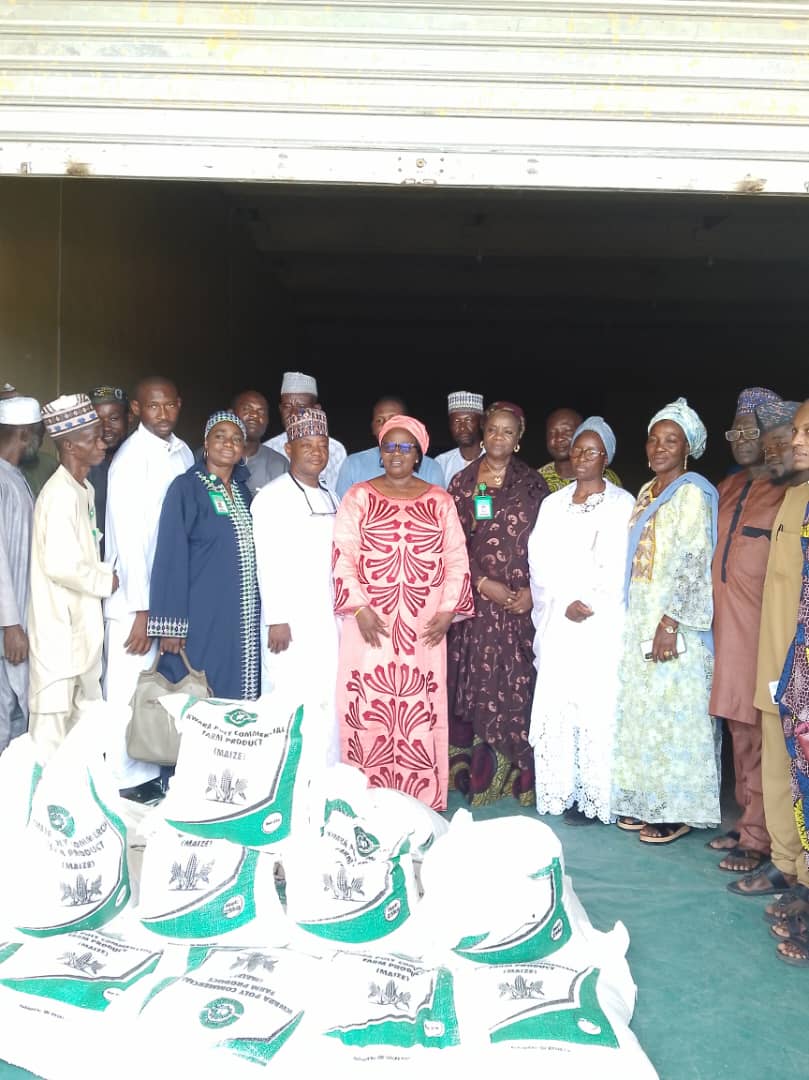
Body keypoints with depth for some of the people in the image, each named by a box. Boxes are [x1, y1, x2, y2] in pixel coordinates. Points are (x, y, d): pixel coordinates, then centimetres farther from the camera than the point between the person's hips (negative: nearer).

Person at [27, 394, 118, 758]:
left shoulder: (83, 489, 10)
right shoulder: (60, 494, -19)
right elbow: (61, 565, -25)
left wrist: (104, 574, 1)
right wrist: (106, 582, -12)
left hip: (82, 623, 10)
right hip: (59, 625, -9)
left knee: (86, 715, 18)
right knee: (53, 717, -1)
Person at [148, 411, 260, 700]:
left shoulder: (243, 491, 11)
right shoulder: (186, 487, -8)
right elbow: (171, 556, -12)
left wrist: (257, 614, 11)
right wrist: (171, 624, -17)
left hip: (241, 620, 6)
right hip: (200, 618, -6)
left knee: (233, 697, 10)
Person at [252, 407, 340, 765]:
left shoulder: (330, 498, 14)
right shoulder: (272, 497, -6)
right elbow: (267, 561, -11)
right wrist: (277, 619, -15)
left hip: (328, 619, 6)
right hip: (290, 620, -6)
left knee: (327, 702, 8)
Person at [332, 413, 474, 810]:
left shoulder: (439, 500, 9)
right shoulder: (359, 496, 5)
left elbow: (456, 559, 7)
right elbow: (343, 555, -1)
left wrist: (447, 610, -3)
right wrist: (359, 607, -12)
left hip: (423, 627, 1)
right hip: (371, 622, -1)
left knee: (421, 711, 3)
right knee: (367, 709, 0)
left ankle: (422, 802, 14)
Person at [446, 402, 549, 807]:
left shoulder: (532, 482, 7)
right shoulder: (462, 481, 7)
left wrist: (532, 589, -8)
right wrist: (484, 583, -9)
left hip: (524, 599, 0)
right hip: (478, 596, 0)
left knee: (519, 682, -1)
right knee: (479, 680, 2)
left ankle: (517, 774, 11)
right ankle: (477, 772, 13)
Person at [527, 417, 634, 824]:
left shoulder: (622, 503, 3)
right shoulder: (553, 503, 14)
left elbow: (618, 565, -5)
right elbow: (541, 560, 5)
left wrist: (590, 603, -11)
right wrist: (565, 602, -8)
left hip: (602, 623, -3)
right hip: (557, 621, 4)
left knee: (596, 705, -5)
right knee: (555, 705, 2)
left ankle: (592, 796, 2)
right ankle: (561, 791, 10)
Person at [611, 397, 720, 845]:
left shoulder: (692, 493, -10)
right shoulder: (647, 492, 14)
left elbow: (695, 562, -16)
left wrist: (670, 622, -21)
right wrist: (634, 619, 13)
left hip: (674, 619, -8)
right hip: (639, 616, 8)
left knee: (672, 711, -1)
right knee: (641, 708, 13)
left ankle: (677, 810, 11)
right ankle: (645, 801, 24)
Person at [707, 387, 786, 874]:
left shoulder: (787, 492, -8)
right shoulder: (729, 488, 15)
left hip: (765, 627, -7)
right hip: (727, 626, 7)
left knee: (759, 733, -2)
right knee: (739, 729, 14)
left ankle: (759, 837, 9)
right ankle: (748, 821, 27)